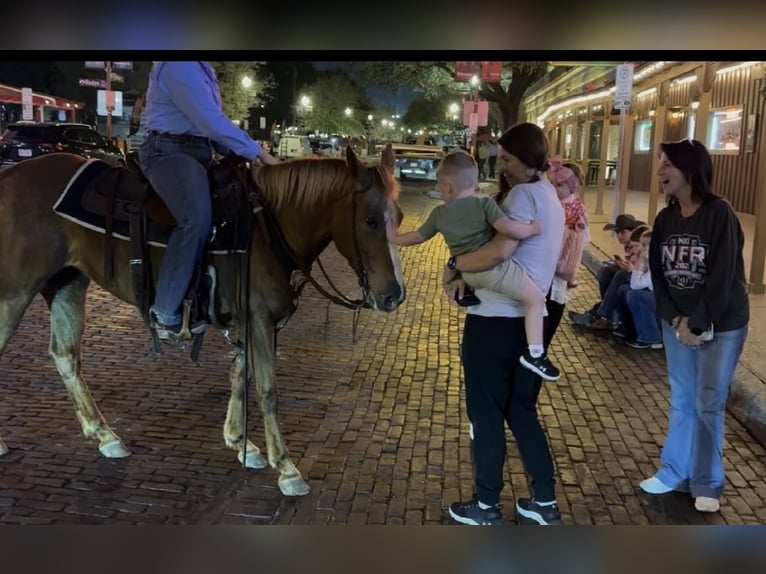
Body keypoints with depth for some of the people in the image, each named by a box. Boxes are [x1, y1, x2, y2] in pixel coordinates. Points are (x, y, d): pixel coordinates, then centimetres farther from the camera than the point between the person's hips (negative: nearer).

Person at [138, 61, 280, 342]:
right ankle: (165, 314, -24)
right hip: (170, 152, -11)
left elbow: (209, 121, 20)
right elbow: (210, 120, -23)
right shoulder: (178, 65, -16)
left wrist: (241, 155, 9)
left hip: (197, 151, 11)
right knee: (198, 218, -32)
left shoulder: (201, 67, 17)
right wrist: (259, 153, -18)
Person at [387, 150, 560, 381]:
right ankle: (535, 353, -13)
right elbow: (508, 228, -21)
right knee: (536, 299, -4)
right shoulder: (484, 203, -7)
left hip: (465, 272, 6)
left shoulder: (439, 213, 8)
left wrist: (395, 238, 40)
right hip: (492, 266, -6)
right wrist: (532, 228, -4)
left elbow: (418, 236, 21)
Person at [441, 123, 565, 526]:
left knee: (486, 413, 5)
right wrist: (468, 274, 3)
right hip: (528, 321, 9)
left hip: (495, 320, -9)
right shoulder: (550, 198, 17)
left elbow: (500, 250, -28)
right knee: (522, 410, 18)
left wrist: (455, 265, -13)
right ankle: (545, 502, 25)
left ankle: (486, 506, 18)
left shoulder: (523, 195, -14)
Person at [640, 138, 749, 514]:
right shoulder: (665, 219, 2)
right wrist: (676, 320, -10)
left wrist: (699, 324, -16)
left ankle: (707, 484, 18)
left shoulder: (719, 214, -16)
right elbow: (657, 274, 2)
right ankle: (674, 472, 25)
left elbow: (723, 277, -19)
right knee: (680, 400, 13)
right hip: (676, 323, 5)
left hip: (721, 326, -5)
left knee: (708, 405, 3)